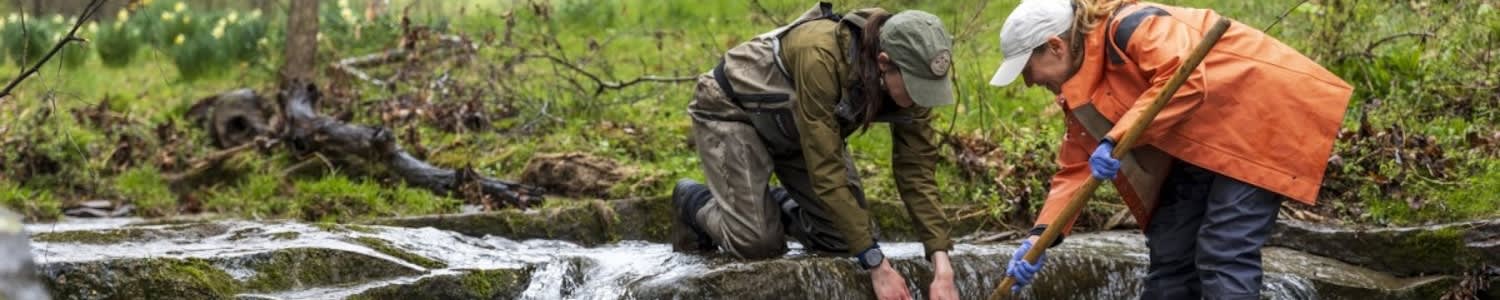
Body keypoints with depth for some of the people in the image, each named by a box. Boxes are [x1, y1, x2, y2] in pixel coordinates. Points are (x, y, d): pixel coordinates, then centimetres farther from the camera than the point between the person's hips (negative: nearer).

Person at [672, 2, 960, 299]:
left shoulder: (909, 78, -23)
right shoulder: (821, 57, -42)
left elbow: (917, 171, -18)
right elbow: (826, 171, -39)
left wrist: (943, 268, -28)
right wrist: (878, 266, -38)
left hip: (796, 128, 6)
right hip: (734, 110, -6)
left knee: (846, 236, -7)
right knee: (758, 241, -18)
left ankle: (778, 207, 23)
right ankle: (694, 201, 13)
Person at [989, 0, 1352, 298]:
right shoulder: (1079, 91, 8)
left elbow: (1186, 80, -33)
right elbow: (1075, 169, 7)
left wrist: (1116, 140, -34)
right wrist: (1040, 236, -8)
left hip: (1259, 114, -10)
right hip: (1199, 144, 10)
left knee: (1223, 256, -17)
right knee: (1170, 253, 9)